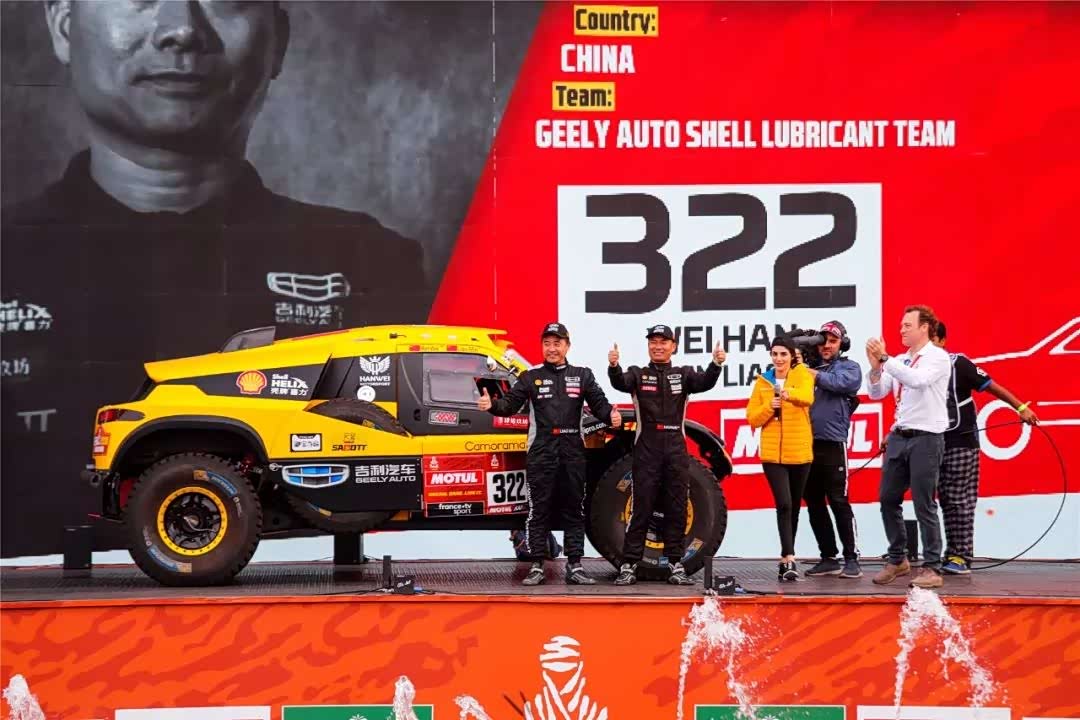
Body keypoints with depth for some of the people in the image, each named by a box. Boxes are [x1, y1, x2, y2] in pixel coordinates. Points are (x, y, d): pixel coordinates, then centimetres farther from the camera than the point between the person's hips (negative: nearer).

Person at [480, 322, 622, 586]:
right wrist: (492, 404, -23)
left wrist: (611, 414, -20)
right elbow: (511, 404, -3)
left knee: (574, 510, 6)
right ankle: (537, 567, 5)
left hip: (573, 452, 1)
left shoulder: (582, 375, 10)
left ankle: (574, 567, 11)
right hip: (540, 452, -1)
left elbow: (599, 403, 2)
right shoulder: (530, 377, 7)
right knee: (538, 511, 1)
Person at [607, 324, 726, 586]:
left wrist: (716, 365, -31)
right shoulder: (638, 374, 6)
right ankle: (629, 565, 2)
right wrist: (613, 366, -37)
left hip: (676, 449, 2)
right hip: (646, 449, -2)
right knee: (640, 508, -2)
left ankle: (675, 564, 13)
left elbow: (704, 382, -10)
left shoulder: (684, 374, 10)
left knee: (677, 509, 5)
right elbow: (620, 383, -15)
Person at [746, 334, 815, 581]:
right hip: (772, 453, 0)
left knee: (794, 507, 11)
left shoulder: (802, 374, -1)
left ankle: (786, 558, 25)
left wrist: (789, 393, -44)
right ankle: (789, 560, -17)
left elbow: (807, 397, -24)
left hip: (800, 452, 0)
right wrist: (769, 406, -13)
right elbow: (752, 418, 5)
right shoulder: (763, 382, 7)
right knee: (783, 504, -13)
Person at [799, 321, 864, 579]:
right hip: (807, 444, 5)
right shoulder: (811, 368, 18)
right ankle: (828, 558, 16)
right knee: (814, 504, 8)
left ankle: (852, 560, -1)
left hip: (832, 444, -5)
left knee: (838, 502, -6)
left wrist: (808, 372, -9)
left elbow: (837, 383, -15)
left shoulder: (850, 367, 6)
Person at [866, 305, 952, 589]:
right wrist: (875, 366, -7)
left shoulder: (937, 357, -5)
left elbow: (917, 379, -24)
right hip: (899, 436, 7)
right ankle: (897, 560, 21)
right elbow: (876, 393, 9)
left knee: (924, 505, -6)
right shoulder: (899, 362, 14)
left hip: (926, 437, -7)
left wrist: (885, 358, -23)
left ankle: (932, 568, 1)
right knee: (888, 499, 8)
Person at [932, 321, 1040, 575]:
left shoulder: (958, 364, -11)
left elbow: (992, 387, -9)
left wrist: (1021, 408, -13)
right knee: (946, 502, 8)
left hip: (962, 443, -5)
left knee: (960, 502, -4)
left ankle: (962, 558, -1)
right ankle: (952, 556, 12)